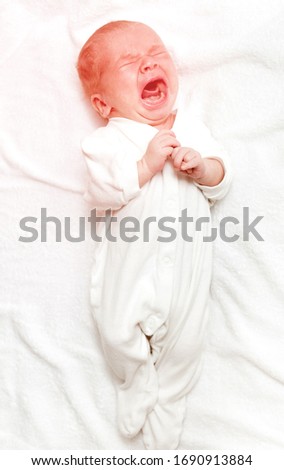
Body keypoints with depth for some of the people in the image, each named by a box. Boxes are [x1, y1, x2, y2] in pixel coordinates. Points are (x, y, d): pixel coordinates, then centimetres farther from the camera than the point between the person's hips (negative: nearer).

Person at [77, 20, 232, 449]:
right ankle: (137, 385, 32)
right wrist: (147, 163, -19)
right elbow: (100, 193, -12)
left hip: (186, 259, 2)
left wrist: (200, 166, -13)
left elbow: (221, 185, 9)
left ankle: (165, 411, 32)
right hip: (130, 260, -2)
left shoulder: (192, 130, 9)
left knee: (184, 341, 6)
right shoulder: (107, 140, -1)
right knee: (119, 333, -3)